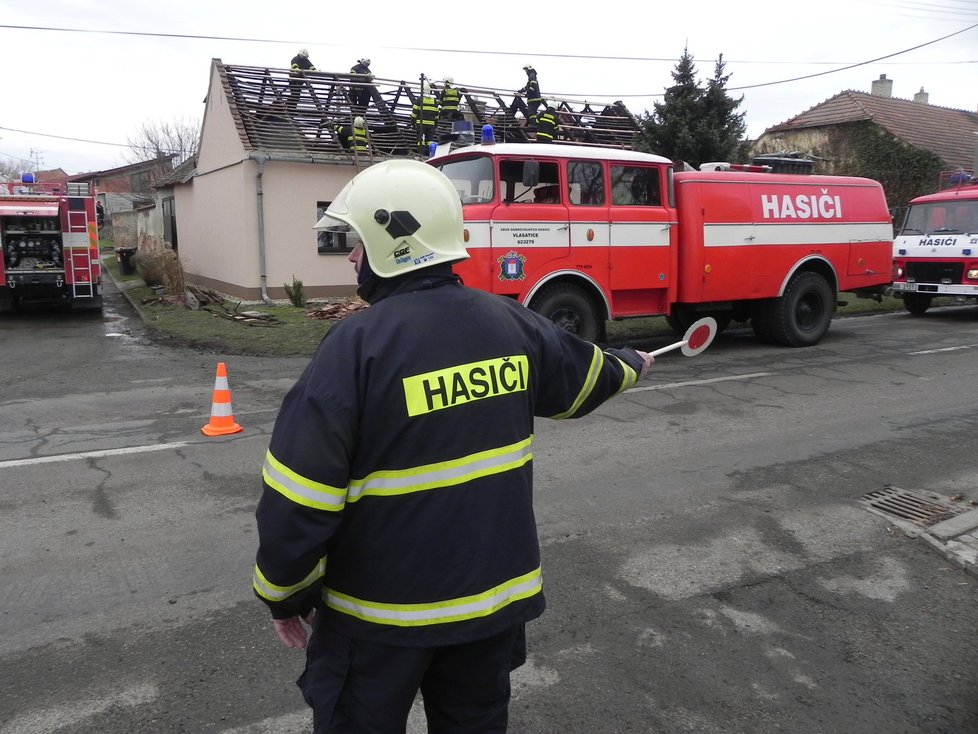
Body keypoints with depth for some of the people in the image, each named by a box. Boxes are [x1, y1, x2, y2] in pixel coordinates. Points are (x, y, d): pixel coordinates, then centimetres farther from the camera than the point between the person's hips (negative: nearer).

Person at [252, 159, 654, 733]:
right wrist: (630, 364, 38)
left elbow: (299, 497, -20)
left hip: (382, 611, -4)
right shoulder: (511, 324, -5)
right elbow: (586, 375, 15)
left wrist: (285, 596, -3)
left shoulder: (357, 344, -21)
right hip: (496, 596, 5)